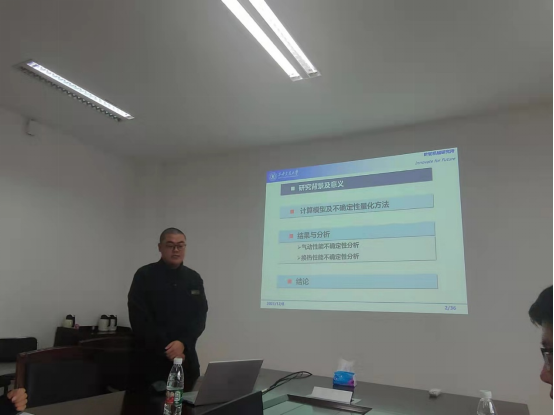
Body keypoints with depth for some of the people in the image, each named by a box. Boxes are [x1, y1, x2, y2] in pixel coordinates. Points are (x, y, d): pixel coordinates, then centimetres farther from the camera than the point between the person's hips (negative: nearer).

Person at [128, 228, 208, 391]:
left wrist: (182, 343, -15)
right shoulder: (144, 276, -4)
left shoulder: (194, 279, 6)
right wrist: (167, 349, -13)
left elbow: (200, 317, 2)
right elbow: (140, 319, -10)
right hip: (152, 360, -3)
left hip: (185, 358, 3)